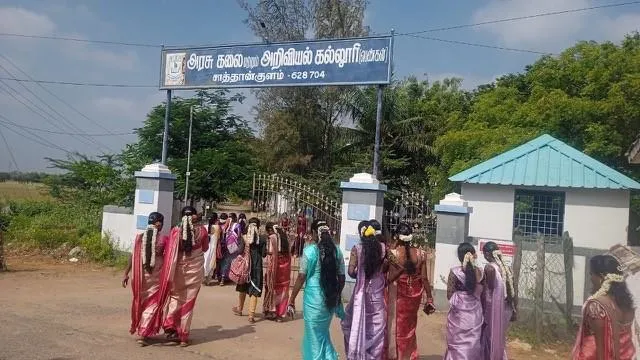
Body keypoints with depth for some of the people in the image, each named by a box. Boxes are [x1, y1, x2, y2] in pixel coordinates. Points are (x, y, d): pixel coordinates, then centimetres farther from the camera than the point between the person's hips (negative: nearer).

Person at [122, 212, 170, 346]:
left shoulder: (139, 237, -1)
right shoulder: (163, 239, -9)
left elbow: (132, 256, -2)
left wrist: (126, 274, 2)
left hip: (140, 275, 3)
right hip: (157, 275, -3)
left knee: (140, 302, 20)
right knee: (152, 304, 7)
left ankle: (140, 329, 34)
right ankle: (143, 334, 2)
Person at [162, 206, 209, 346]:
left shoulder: (176, 230, -6)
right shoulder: (202, 230, -4)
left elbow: (170, 251, -6)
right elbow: (205, 248, 11)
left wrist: (169, 274, 2)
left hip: (178, 269, 0)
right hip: (195, 269, 0)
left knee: (175, 298, 17)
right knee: (189, 302, 9)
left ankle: (170, 328, 7)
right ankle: (184, 336, 14)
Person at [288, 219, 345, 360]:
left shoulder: (310, 250, -11)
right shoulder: (337, 250, 2)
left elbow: (301, 277, -10)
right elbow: (341, 278, 6)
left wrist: (292, 300, -3)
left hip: (314, 297, -5)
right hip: (331, 298, 5)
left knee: (314, 336, 11)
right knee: (323, 333, 24)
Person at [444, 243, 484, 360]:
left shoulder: (455, 272, -13)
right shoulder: (479, 272, -4)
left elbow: (449, 295, -9)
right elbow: (481, 293, 4)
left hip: (459, 314, -3)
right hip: (474, 314, 3)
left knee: (458, 345, 8)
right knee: (473, 344, 15)